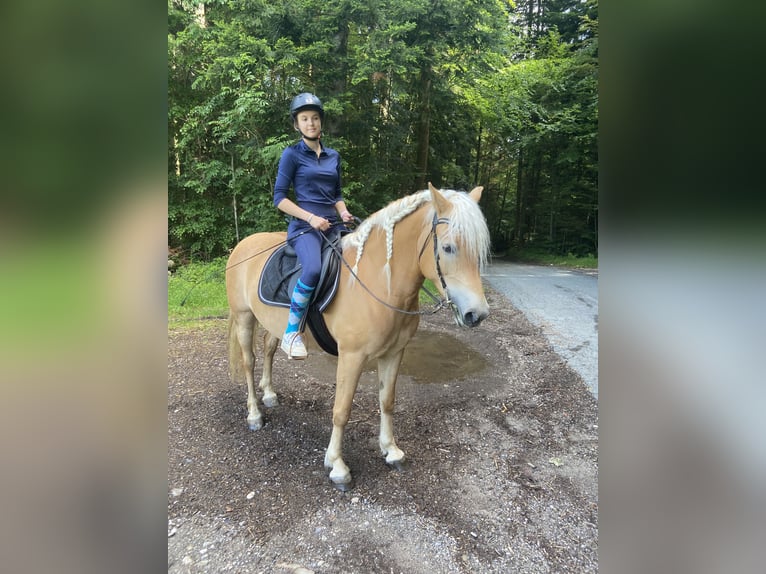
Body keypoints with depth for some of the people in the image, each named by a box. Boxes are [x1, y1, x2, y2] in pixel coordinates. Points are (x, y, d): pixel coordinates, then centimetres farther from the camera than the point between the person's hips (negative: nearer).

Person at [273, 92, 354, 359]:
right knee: (313, 269, -34)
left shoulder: (334, 156, 18)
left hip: (333, 225, 6)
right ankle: (291, 333, -19)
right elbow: (279, 198, -2)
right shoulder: (292, 154, 3)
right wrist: (311, 218, -14)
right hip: (304, 226, -6)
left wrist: (343, 212, 3)